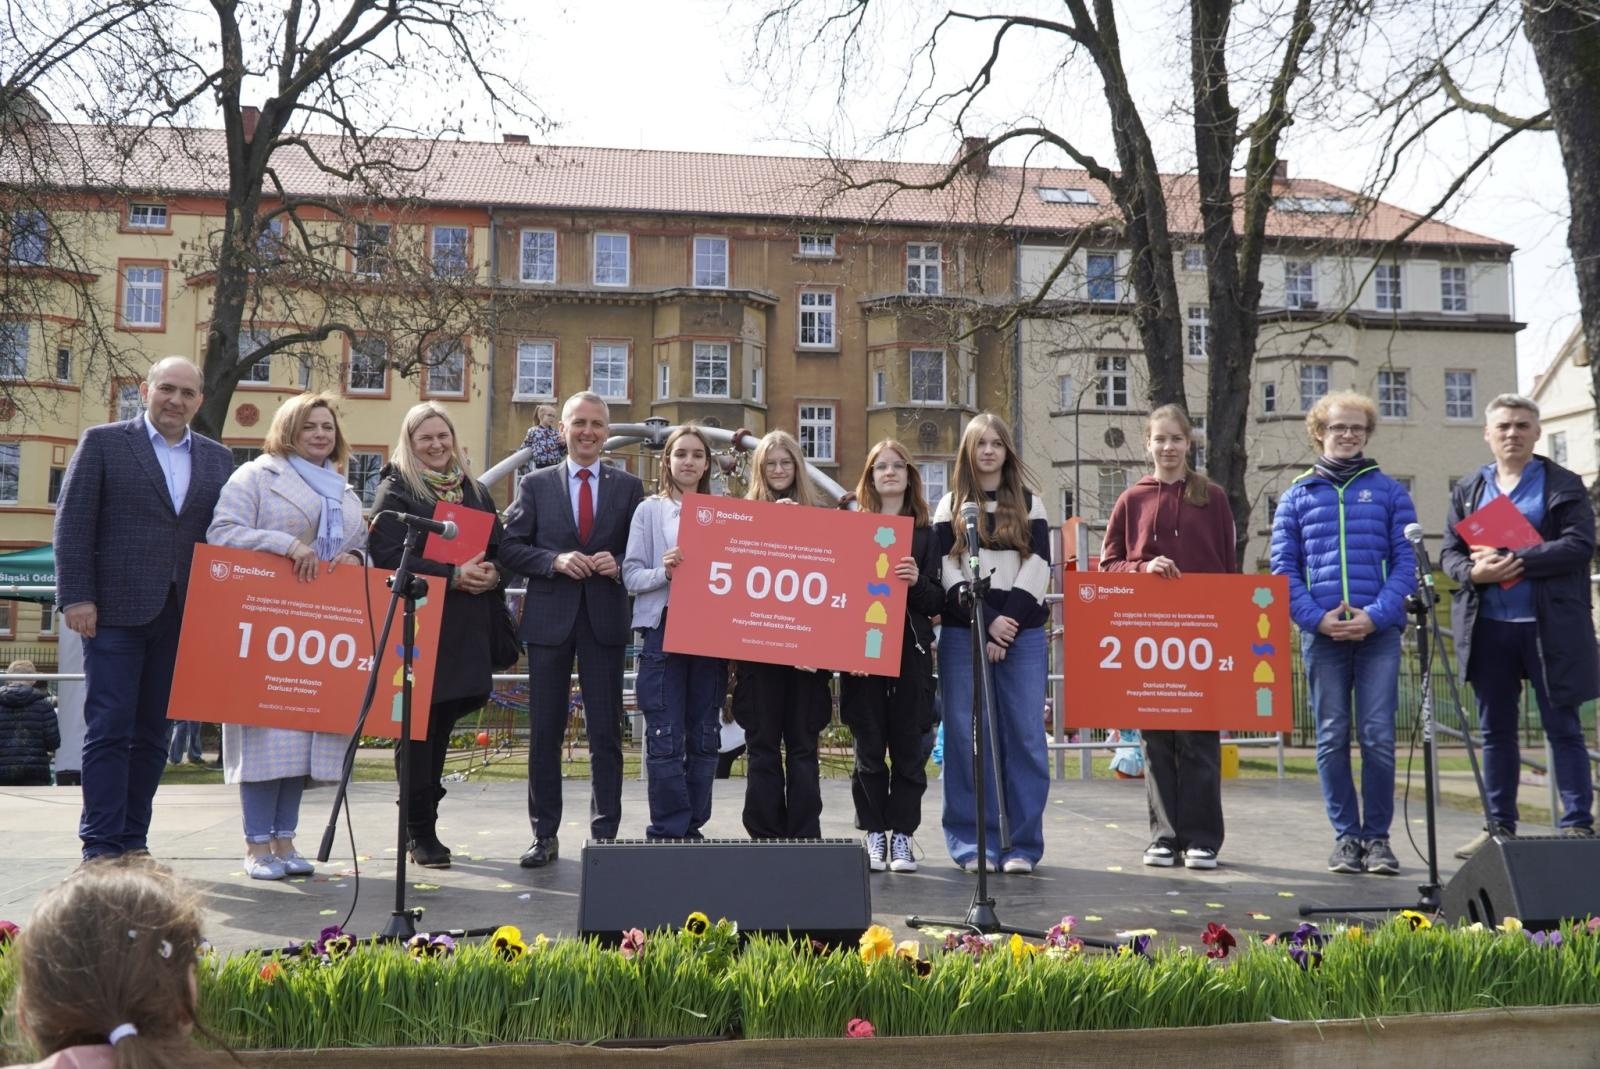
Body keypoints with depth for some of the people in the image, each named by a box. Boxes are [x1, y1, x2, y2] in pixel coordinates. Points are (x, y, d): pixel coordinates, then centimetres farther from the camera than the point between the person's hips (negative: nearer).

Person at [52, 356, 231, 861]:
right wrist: (76, 597, -10)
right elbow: (72, 523, -2)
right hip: (117, 611, -3)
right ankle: (101, 847, 3)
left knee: (153, 735, 8)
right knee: (109, 730, -2)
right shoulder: (103, 442, 3)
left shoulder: (217, 458, 13)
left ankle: (132, 842, 17)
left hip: (183, 616, 4)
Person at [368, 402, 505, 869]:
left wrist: (491, 574, -5)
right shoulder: (394, 491, 0)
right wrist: (453, 576, -18)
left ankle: (426, 824, 20)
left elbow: (498, 547, 19)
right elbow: (387, 555, -11)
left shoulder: (475, 491, 16)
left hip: (465, 629, 5)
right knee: (418, 728, -2)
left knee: (441, 726, 10)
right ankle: (421, 832, 4)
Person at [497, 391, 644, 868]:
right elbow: (510, 546, 2)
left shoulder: (629, 487, 7)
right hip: (549, 619, 0)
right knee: (545, 731, 6)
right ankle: (545, 835, 16)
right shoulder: (536, 485, 7)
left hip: (605, 619, 0)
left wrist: (618, 565, -13)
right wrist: (554, 561, -13)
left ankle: (604, 834, 12)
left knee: (606, 734, 3)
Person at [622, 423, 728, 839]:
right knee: (665, 739, -5)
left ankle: (693, 827, 16)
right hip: (663, 630, -3)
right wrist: (664, 572, -17)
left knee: (705, 738, 6)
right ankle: (670, 831, 2)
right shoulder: (650, 511, 7)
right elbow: (631, 577, 0)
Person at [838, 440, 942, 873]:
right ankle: (873, 833, 13)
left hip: (910, 653, 0)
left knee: (908, 750, 2)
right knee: (869, 751, 2)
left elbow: (937, 602, 5)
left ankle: (902, 835, 12)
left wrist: (918, 582, -16)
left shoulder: (925, 534, 9)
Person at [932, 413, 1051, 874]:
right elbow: (947, 571, 1)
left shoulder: (1029, 504, 13)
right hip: (963, 633, 0)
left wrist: (1008, 621, -10)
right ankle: (974, 844, 6)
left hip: (1022, 633, 1)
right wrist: (986, 624, -10)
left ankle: (1022, 845, 4)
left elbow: (1038, 566, 2)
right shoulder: (950, 506, 11)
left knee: (1024, 737, -2)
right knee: (967, 739, -1)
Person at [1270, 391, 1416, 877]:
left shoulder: (1390, 492, 10)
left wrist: (1376, 615, -11)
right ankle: (1346, 836, 13)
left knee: (1378, 736, -2)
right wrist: (1317, 618, -8)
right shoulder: (1297, 496, 11)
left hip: (1379, 632, -1)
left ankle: (1378, 836, 9)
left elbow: (1407, 562, 3)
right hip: (1321, 635, 1)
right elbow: (1283, 569, 6)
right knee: (1332, 738, 3)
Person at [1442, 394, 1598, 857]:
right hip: (1487, 628, 3)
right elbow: (1449, 553, 10)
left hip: (1549, 627, -3)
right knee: (1496, 731, 8)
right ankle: (1499, 827, 15)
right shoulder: (1467, 490, 14)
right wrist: (1473, 572, -12)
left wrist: (1517, 562, -18)